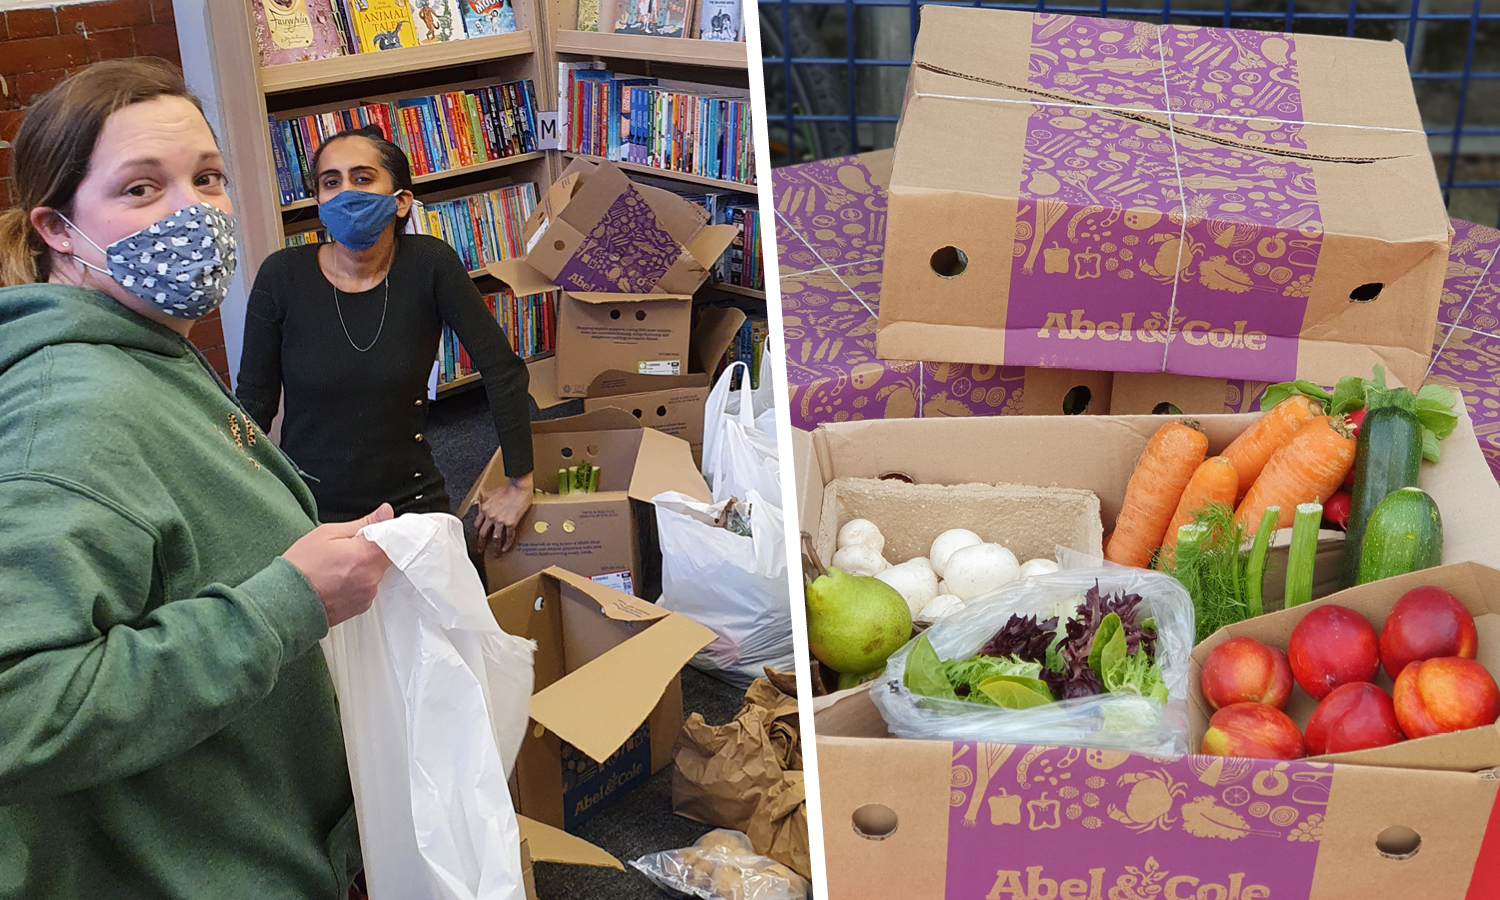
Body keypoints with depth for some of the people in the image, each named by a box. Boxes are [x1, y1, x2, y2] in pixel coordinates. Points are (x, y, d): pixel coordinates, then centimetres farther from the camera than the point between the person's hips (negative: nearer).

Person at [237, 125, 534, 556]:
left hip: (411, 504, 0)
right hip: (308, 511, 0)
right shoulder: (283, 276, -10)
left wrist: (520, 484, -7)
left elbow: (502, 368, -8)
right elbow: (254, 400, -2)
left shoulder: (428, 264, -12)